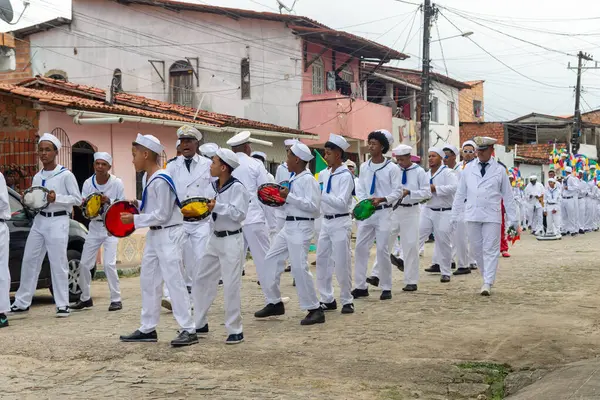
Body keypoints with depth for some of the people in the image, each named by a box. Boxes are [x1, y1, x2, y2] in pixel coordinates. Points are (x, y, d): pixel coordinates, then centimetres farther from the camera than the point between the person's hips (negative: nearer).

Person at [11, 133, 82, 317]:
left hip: (58, 221, -6)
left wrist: (56, 198, -18)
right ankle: (22, 302, 17)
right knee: (29, 261, 7)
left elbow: (77, 199, -7)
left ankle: (63, 305, 4)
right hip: (39, 221, 6)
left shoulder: (65, 175, -6)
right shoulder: (37, 177, 12)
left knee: (58, 264, -4)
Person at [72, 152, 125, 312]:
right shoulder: (88, 183, -2)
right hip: (94, 226, 4)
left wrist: (109, 201, -23)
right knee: (84, 264, 5)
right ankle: (85, 298, 23)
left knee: (109, 264, -15)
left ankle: (116, 299, -4)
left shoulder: (117, 183, -9)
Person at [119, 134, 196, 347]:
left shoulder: (161, 180, -21)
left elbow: (161, 215, -20)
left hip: (168, 235, -10)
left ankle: (188, 330, -4)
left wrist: (135, 219, -16)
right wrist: (136, 205, 4)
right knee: (148, 281, 13)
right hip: (153, 234, 10)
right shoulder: (146, 178, 9)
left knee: (174, 281, -9)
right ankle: (148, 329, 22)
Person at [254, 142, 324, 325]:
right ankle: (275, 303, 23)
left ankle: (315, 309, -2)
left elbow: (313, 205, -22)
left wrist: (289, 197, -20)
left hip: (301, 226, -10)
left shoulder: (308, 179, -13)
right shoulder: (294, 179, 13)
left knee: (299, 267, -12)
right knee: (271, 260, 11)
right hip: (289, 225, 10)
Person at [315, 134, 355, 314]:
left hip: (340, 222, -7)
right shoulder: (324, 174, 8)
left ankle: (347, 301, 12)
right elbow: (318, 196, 18)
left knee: (342, 263, -2)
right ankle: (327, 299, 20)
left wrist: (321, 195, -29)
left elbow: (341, 203, -22)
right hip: (326, 221, 7)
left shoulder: (346, 176, -12)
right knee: (322, 261, 10)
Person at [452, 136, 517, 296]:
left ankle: (488, 283, -4)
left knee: (490, 250, -5)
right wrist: (454, 216, 6)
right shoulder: (469, 169, 7)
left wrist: (512, 219, 2)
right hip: (472, 215, 2)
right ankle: (488, 277, 24)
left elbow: (507, 196, 5)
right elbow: (460, 193, 9)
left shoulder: (499, 170, 4)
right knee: (477, 250, 8)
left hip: (491, 216, -2)